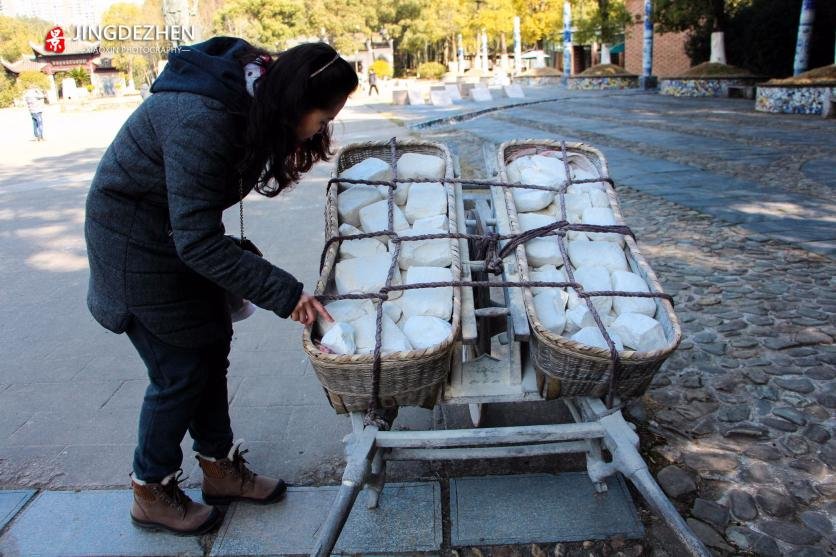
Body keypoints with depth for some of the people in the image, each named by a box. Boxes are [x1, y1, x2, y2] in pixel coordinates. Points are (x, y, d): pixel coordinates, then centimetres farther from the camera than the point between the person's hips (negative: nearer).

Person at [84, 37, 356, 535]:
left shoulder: (253, 94, -7)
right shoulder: (200, 121, -34)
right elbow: (197, 241, -33)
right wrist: (284, 293, -33)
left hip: (182, 228, 8)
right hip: (135, 239, -8)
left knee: (213, 345, 11)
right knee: (181, 369, -1)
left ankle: (220, 468, 28)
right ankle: (151, 494, 21)